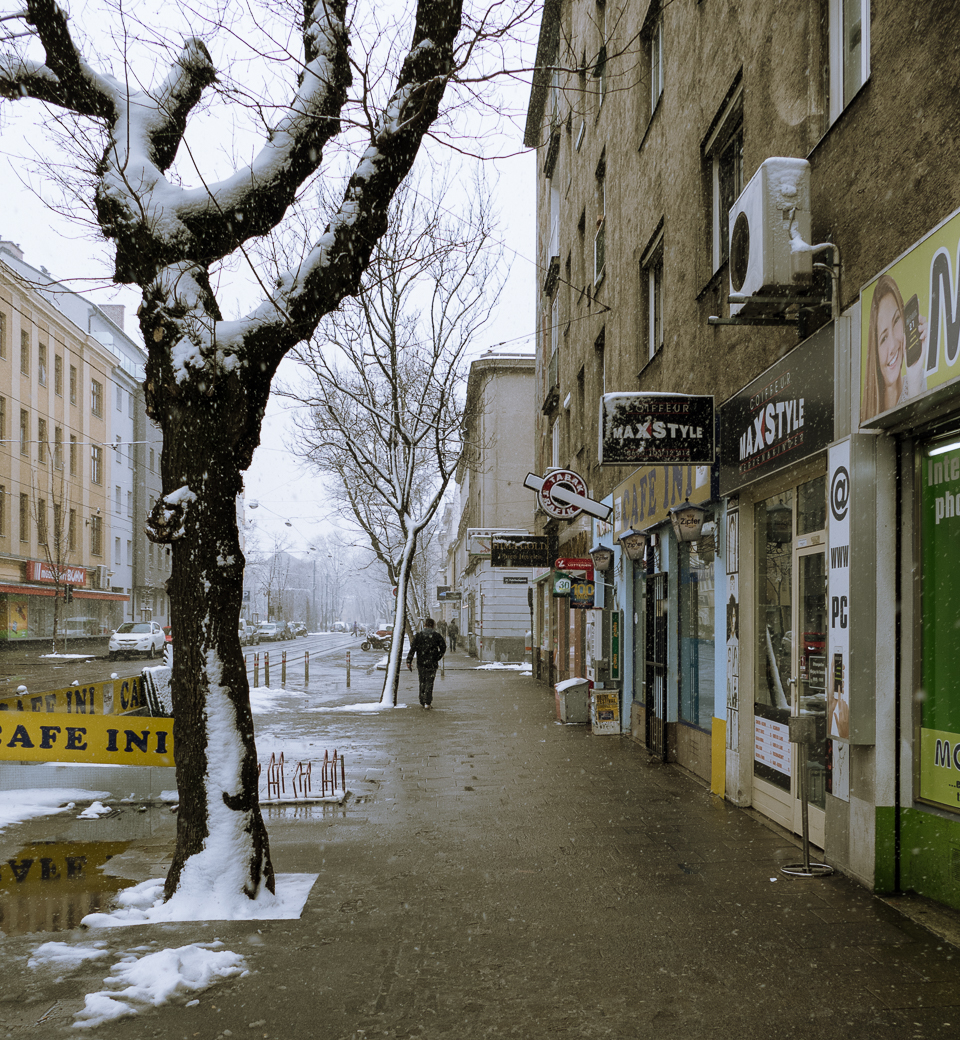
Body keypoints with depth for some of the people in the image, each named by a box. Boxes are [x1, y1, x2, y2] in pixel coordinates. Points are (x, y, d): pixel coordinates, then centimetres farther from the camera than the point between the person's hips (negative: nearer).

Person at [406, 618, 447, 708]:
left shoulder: (418, 634, 0)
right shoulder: (437, 635, 0)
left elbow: (412, 648, -5)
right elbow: (443, 648, 4)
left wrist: (409, 661, -4)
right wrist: (437, 658, 16)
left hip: (421, 663, 1)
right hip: (432, 663, -1)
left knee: (422, 682, 12)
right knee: (429, 682, 3)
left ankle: (422, 702, 13)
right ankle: (427, 702, -4)